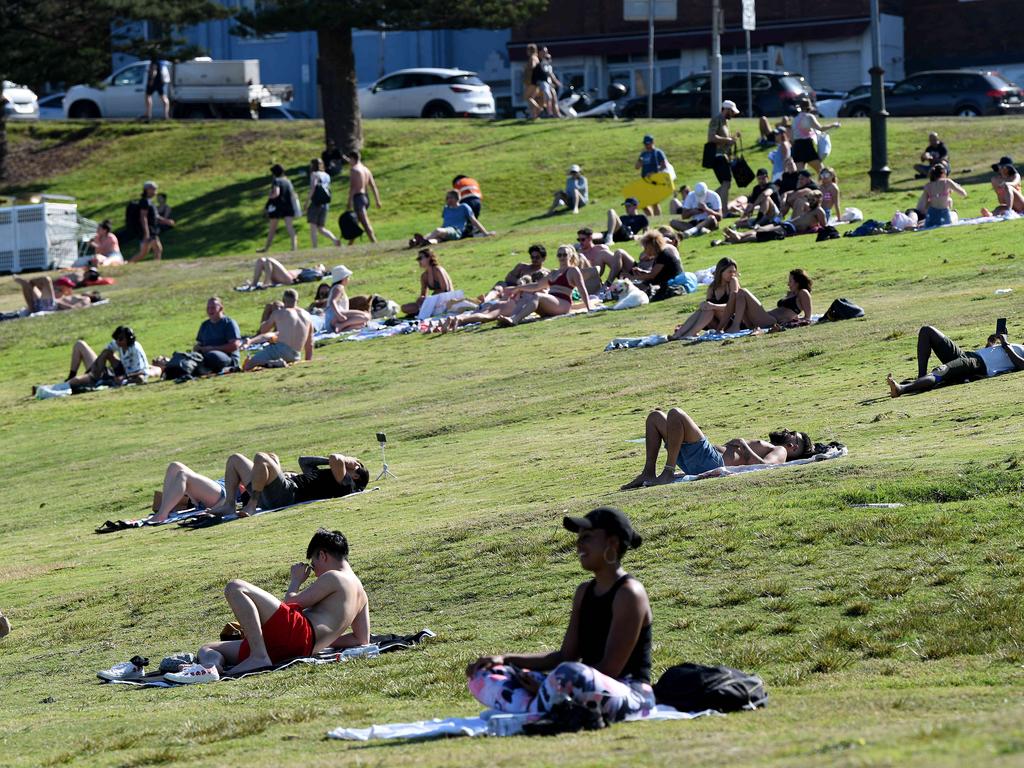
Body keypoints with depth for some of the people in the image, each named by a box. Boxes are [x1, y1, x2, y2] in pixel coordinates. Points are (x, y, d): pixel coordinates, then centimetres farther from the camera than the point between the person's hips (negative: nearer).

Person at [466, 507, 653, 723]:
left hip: (630, 698, -9)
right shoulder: (584, 592, 15)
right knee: (483, 675, 2)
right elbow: (565, 656, 15)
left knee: (569, 674, -43)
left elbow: (611, 668, -17)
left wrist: (548, 686, -19)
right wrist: (505, 659, 4)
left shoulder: (628, 594, -11)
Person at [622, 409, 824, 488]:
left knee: (676, 414, -26)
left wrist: (744, 446, -6)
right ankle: (648, 473, -2)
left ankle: (668, 472, -24)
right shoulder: (763, 446, 34)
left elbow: (763, 465, -18)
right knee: (655, 417, 14)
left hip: (710, 461, -10)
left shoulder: (780, 452, 7)